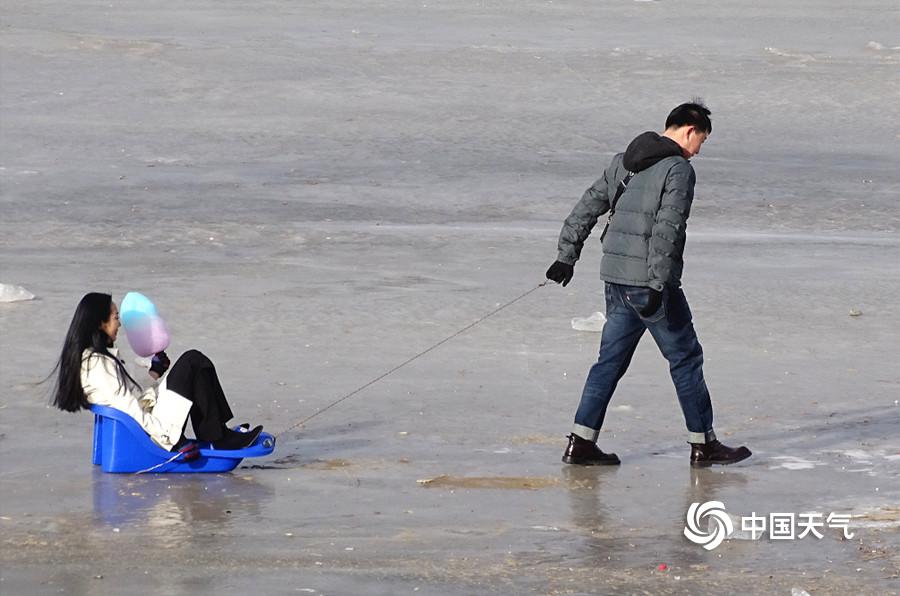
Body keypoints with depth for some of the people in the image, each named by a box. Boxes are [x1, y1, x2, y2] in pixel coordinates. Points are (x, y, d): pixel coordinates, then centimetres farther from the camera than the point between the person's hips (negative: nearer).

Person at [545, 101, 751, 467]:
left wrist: (567, 255, 19)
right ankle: (702, 444, 11)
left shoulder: (623, 162, 14)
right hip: (649, 282, -7)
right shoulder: (678, 169, -11)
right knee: (685, 358, 5)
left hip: (615, 279, 7)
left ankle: (581, 443, 6)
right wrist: (657, 285, -23)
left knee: (611, 359, 11)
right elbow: (667, 229, -20)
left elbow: (588, 206, 15)